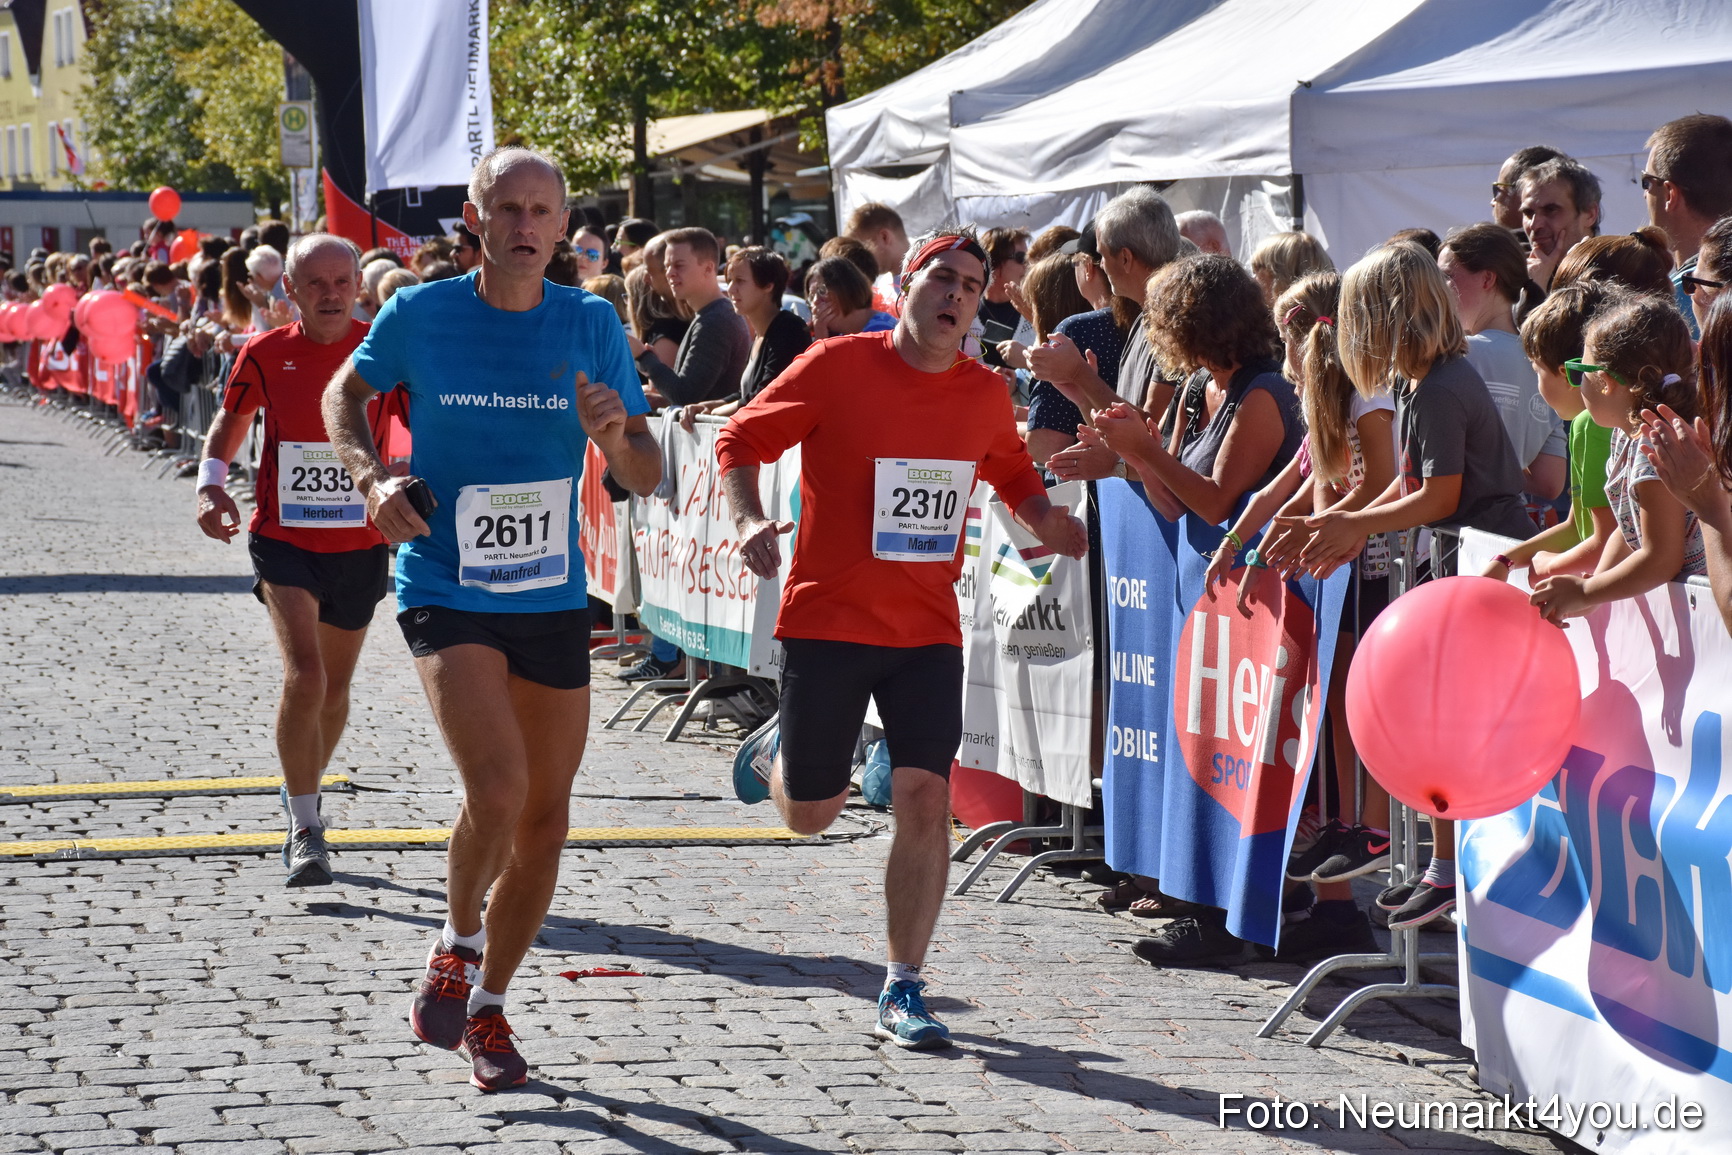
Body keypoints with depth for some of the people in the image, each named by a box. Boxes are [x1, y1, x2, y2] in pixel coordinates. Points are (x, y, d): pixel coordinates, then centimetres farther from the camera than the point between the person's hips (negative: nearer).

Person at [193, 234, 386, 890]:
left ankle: (303, 794, 41)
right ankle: (305, 830, -11)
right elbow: (228, 427, 10)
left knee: (335, 687, 15)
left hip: (361, 545, 2)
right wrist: (212, 485, -8)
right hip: (284, 541, -2)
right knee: (304, 676, -19)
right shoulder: (265, 355, -4)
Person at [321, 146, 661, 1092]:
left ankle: (487, 1007, 29)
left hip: (554, 598, 3)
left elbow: (646, 477, 2)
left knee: (545, 818, 9)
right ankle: (456, 946, 7)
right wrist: (373, 477, -5)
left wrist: (615, 435, -20)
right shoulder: (419, 315, -6)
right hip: (445, 591, -3)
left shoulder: (591, 325, -2)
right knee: (497, 787, -23)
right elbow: (345, 393, 13)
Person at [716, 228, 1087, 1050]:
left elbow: (1011, 471, 24)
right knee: (811, 814, 7)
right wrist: (748, 519, -18)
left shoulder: (985, 394, 4)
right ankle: (773, 763, 46)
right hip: (827, 620, -3)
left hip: (928, 632, 3)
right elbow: (741, 438, -2)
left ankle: (902, 994, 0)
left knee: (925, 802, -10)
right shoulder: (839, 366, -9)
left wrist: (1043, 519, 3)